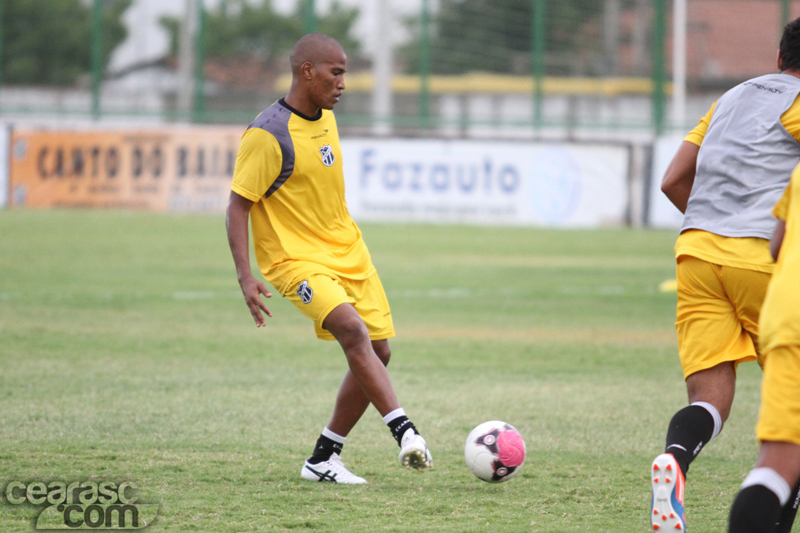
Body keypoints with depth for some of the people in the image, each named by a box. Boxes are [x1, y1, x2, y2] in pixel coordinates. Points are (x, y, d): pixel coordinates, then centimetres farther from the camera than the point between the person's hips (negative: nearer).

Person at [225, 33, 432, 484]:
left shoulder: (326, 118, 8)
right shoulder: (268, 136, -17)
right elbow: (238, 206, -16)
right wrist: (246, 277, -24)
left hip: (349, 254, 8)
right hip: (297, 261, -8)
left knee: (377, 353, 5)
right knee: (353, 329, -30)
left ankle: (323, 459, 15)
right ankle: (406, 432, -36)